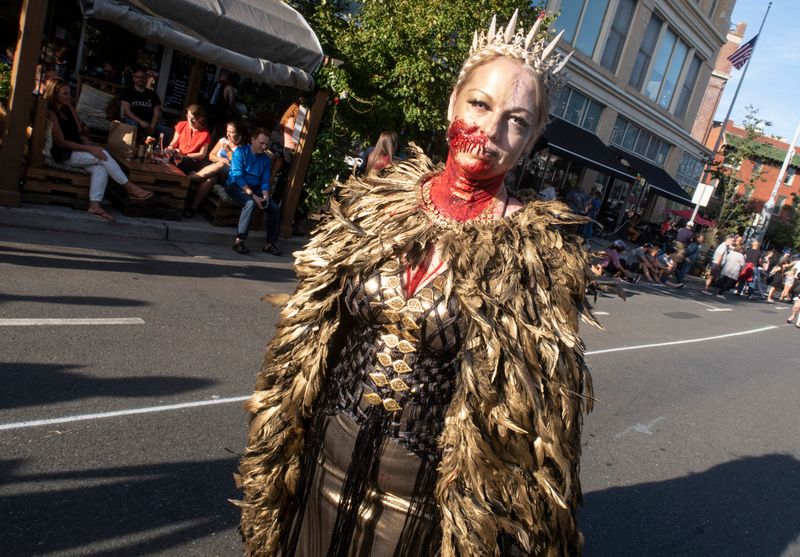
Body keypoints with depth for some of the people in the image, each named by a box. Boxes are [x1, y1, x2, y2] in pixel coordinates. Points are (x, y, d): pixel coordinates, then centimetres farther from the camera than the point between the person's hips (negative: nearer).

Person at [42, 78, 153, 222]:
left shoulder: (68, 109, 13)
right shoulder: (51, 113, -11)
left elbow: (78, 133, 14)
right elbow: (61, 142, -18)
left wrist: (89, 145, -6)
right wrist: (89, 149, -22)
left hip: (75, 150, 7)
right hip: (63, 154, -7)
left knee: (100, 167, -21)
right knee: (103, 155, -22)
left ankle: (94, 205, -29)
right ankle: (130, 188, -20)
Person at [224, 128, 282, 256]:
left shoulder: (266, 159, 6)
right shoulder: (240, 152, -10)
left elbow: (265, 181, 5)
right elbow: (237, 176, -19)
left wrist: (265, 196, -16)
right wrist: (253, 196, -27)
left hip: (255, 188, 6)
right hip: (236, 186, -6)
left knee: (275, 208, -14)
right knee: (250, 203, -36)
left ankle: (269, 244, -6)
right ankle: (238, 241, -32)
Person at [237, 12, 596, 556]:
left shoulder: (542, 248, -13)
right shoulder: (377, 201, -3)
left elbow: (538, 401, -7)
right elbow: (307, 342, 4)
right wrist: (276, 444, 8)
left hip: (428, 485, -3)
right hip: (324, 454, 4)